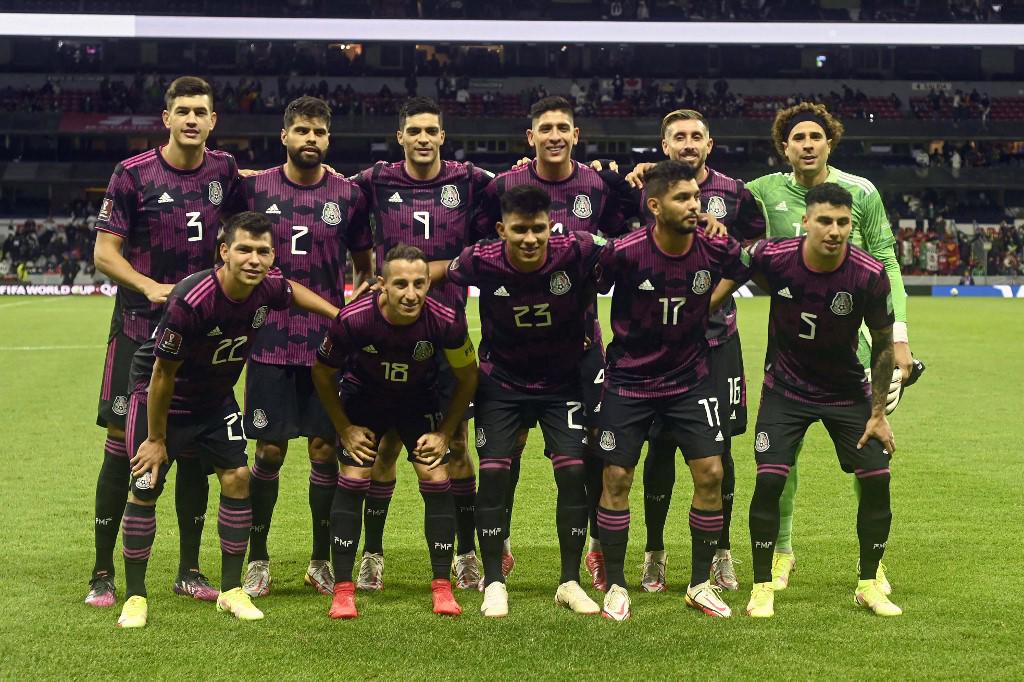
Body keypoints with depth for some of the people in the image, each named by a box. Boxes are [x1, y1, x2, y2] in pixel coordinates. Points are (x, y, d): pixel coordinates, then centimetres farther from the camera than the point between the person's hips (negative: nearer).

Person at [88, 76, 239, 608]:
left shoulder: (224, 171, 4)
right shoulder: (132, 175, -7)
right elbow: (104, 252, -6)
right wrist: (149, 286, -21)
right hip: (138, 329, -3)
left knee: (195, 447, 7)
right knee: (122, 443, -4)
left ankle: (190, 571, 17)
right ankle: (103, 574, 5)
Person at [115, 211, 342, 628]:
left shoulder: (268, 288, -18)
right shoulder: (191, 301, -35)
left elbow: (293, 292, 12)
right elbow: (163, 373, -23)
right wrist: (156, 438, -14)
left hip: (215, 398, 5)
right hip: (158, 395, -5)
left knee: (237, 478, -3)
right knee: (145, 487, -8)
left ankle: (232, 590, 10)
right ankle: (135, 597, 6)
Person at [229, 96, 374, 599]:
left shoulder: (348, 195, 4)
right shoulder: (253, 189, 2)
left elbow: (365, 268, 12)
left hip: (328, 344, 1)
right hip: (271, 343, -1)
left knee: (325, 450, 3)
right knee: (269, 451, 2)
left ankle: (321, 562, 16)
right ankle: (257, 561, 15)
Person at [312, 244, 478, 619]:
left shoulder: (447, 321, -31)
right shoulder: (353, 320, -33)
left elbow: (467, 377, -9)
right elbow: (322, 373, -12)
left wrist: (445, 432, -9)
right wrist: (344, 428, -8)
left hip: (421, 401, 1)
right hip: (363, 399, -1)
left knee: (437, 481, -9)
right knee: (353, 481, -10)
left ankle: (442, 588, 2)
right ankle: (343, 590, -1)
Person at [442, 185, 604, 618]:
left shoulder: (577, 252, -23)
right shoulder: (480, 261, -20)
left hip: (562, 380, 0)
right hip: (500, 381, 0)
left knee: (573, 471, -7)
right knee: (493, 472, -6)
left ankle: (570, 582, 6)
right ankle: (493, 582, 8)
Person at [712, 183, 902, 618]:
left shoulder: (870, 275, -21)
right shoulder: (772, 257, -22)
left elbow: (883, 345, -7)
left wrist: (878, 412, -6)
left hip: (847, 392, 1)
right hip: (785, 389, -1)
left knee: (877, 479, -5)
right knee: (769, 480, -13)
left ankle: (869, 585, 14)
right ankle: (762, 587, 3)